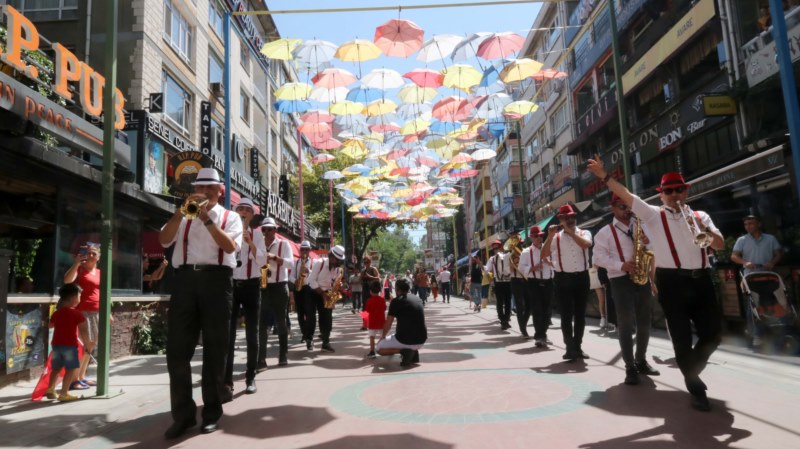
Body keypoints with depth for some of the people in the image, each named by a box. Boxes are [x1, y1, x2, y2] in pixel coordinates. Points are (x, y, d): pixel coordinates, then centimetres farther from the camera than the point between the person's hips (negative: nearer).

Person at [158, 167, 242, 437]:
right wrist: (182, 211, -7)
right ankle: (183, 413, 13)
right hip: (185, 279, 3)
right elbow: (164, 240, 3)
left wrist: (207, 219, -12)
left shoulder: (230, 217, 11)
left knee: (214, 348, 3)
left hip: (216, 279, -2)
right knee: (177, 349, 1)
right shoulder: (184, 217, 20)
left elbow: (230, 246, -7)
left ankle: (211, 412, 14)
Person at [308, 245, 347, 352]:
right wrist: (322, 293, -25)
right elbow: (312, 281, -21)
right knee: (311, 318, -6)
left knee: (327, 319, -3)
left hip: (327, 294, 5)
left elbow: (336, 284, 3)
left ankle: (326, 343, 1)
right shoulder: (319, 263, -19)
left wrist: (338, 290, -20)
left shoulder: (338, 268, -2)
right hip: (313, 292, -5)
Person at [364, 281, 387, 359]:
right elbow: (384, 309, 5)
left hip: (372, 322, -3)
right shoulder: (382, 299, -2)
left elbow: (368, 310, -6)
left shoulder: (369, 300, -12)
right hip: (381, 321, 3)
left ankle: (372, 352, -4)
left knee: (372, 337, 0)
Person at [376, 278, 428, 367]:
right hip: (421, 340, 6)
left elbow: (388, 324, -1)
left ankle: (404, 351, -8)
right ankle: (414, 352, 12)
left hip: (405, 340, -6)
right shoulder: (418, 299, 12)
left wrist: (382, 337, 18)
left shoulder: (396, 301, -6)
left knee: (379, 348, 15)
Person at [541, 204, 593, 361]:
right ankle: (570, 348, 3)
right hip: (563, 279, -2)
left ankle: (578, 346, 19)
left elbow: (586, 244, -16)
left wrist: (570, 231, -17)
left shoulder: (584, 233, 7)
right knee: (566, 315, -2)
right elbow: (544, 254, -6)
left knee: (580, 314, 9)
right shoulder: (556, 237, 4)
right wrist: (550, 236, -14)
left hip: (582, 277, 2)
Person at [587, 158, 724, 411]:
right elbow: (626, 196, -6)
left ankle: (690, 371, 33)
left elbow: (720, 245, 9)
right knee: (682, 338, 2)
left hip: (701, 280, 4)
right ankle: (696, 390, 19)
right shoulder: (653, 215, 5)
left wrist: (708, 231, -12)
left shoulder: (700, 216, 15)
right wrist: (604, 176, -16)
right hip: (672, 282, -3)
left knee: (712, 333, 6)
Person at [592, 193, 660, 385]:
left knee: (644, 323, 11)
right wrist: (621, 265, -20)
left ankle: (641, 361, 27)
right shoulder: (605, 232, 0)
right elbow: (598, 258, -9)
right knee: (626, 324, -5)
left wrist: (648, 241, -7)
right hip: (621, 281, -5)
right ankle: (630, 367, 2)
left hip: (643, 278, 5)